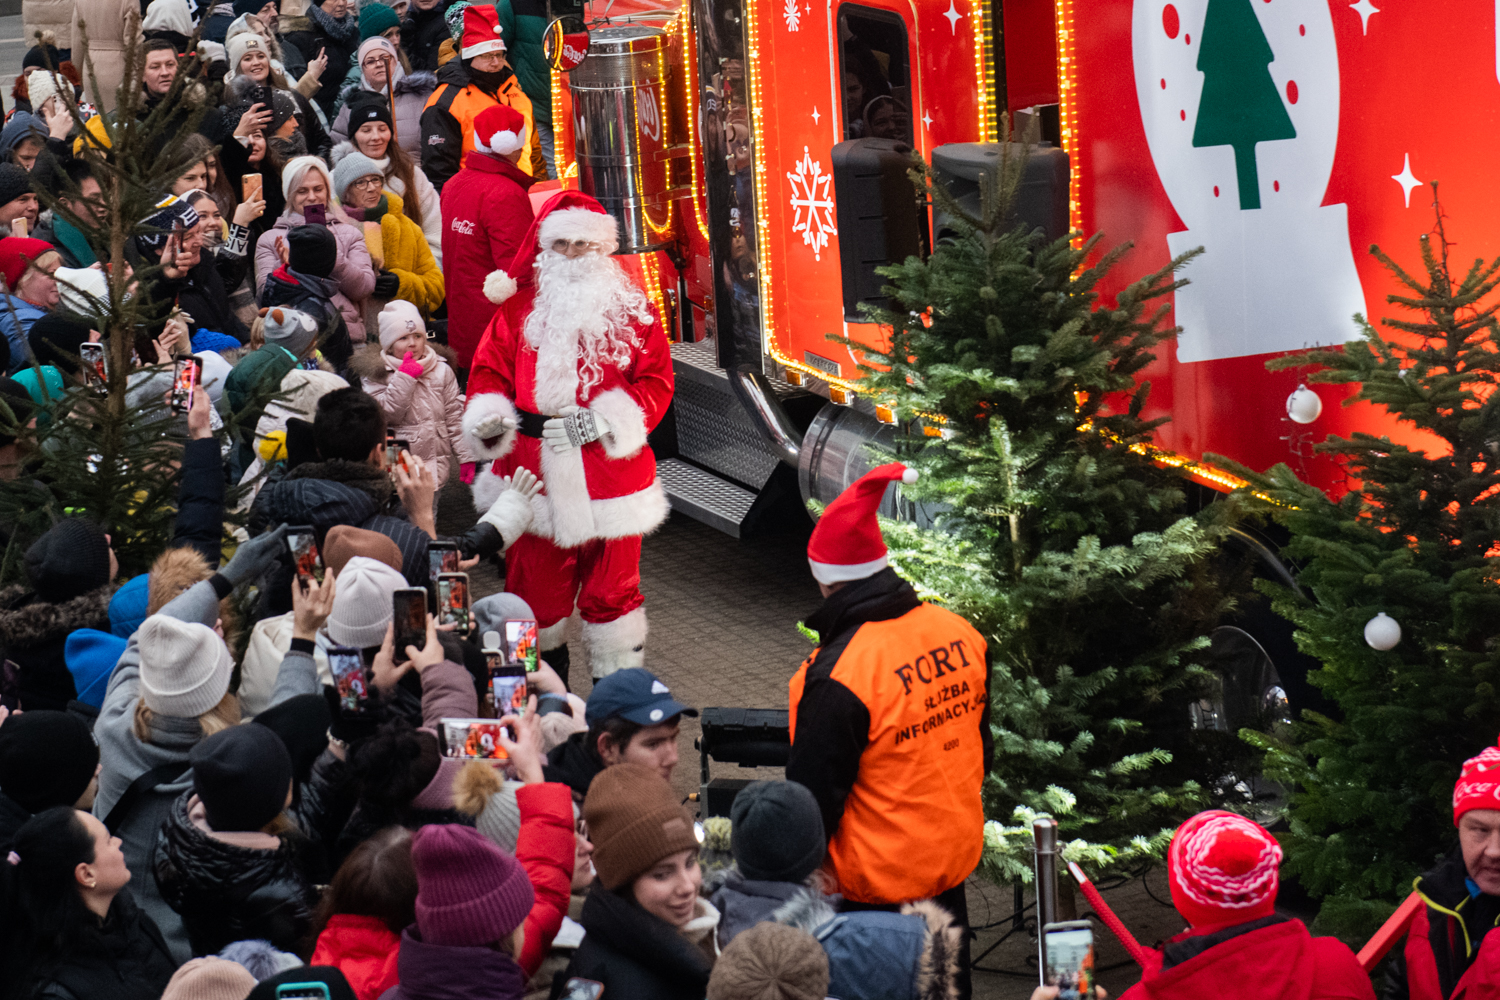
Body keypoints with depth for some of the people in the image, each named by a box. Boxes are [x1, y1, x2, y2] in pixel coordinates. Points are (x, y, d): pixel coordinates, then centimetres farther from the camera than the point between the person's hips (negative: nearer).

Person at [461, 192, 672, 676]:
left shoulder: (631, 310, 3)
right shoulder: (519, 309, 7)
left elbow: (655, 379, 0)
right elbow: (489, 370, 8)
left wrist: (609, 421, -14)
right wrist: (488, 417, -13)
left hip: (610, 467, -1)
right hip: (536, 471, 1)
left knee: (612, 588, 6)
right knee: (536, 586, 7)